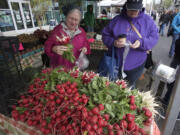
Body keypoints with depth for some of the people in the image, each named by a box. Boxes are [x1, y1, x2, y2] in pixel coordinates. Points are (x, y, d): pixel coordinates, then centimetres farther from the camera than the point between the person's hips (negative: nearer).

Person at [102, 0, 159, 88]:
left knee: (130, 86, 24)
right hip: (115, 62, 0)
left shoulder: (148, 20, -3)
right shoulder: (117, 19, -4)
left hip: (136, 64, 1)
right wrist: (113, 42, -23)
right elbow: (105, 35, -1)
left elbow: (154, 37, -3)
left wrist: (141, 43, -25)